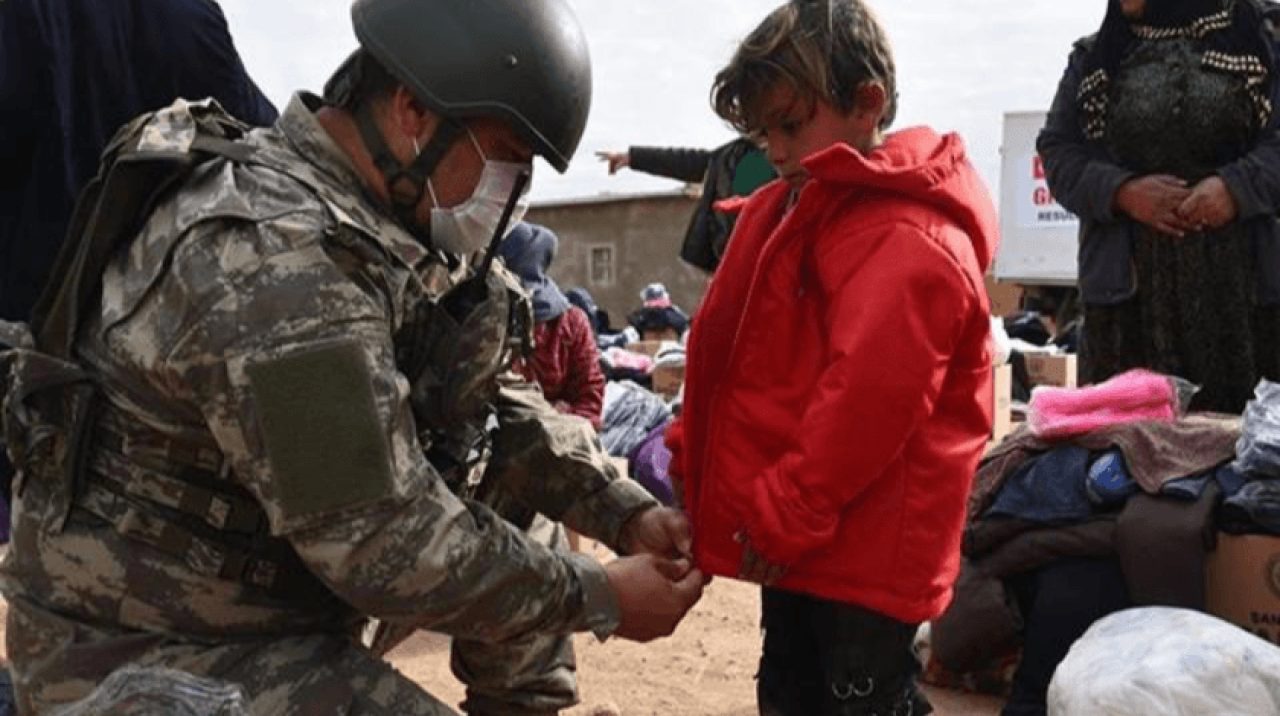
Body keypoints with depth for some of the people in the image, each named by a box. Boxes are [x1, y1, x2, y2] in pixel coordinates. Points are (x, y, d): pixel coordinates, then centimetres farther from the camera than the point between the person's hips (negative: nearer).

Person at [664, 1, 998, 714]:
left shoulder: (908, 240, -20)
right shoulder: (791, 209, 11)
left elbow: (866, 395, -29)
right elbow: (730, 347, 16)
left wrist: (785, 513, -23)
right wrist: (698, 453, 10)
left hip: (863, 550, -9)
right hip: (795, 540, 9)